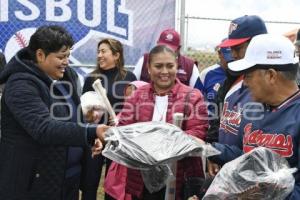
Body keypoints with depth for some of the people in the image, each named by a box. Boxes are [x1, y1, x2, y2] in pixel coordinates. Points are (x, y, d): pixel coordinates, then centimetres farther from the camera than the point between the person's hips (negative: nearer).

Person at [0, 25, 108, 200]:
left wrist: (92, 137, -1)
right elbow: (44, 128, -29)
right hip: (34, 181, -7)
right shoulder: (21, 85, -17)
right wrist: (92, 132, -36)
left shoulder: (66, 76, 8)